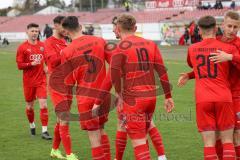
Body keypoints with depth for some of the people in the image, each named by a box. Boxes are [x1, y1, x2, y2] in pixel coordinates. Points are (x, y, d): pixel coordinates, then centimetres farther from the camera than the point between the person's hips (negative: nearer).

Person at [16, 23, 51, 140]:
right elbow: (19, 65, -8)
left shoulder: (42, 46, 5)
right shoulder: (22, 47, -5)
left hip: (41, 81, 1)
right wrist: (31, 64, -20)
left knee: (43, 105, -9)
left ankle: (44, 131, -5)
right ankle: (32, 125, 37)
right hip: (28, 82, -1)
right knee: (29, 106, 11)